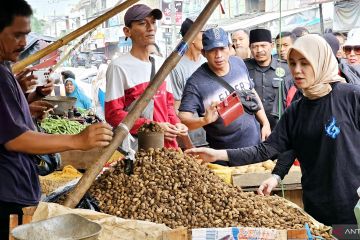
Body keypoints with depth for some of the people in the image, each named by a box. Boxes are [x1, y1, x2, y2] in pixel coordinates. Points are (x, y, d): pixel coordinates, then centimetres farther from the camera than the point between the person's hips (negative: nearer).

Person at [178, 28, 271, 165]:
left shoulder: (239, 63, -3)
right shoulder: (196, 83, -21)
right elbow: (183, 118, -25)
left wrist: (265, 123, 10)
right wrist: (204, 120, -43)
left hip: (256, 143, 5)